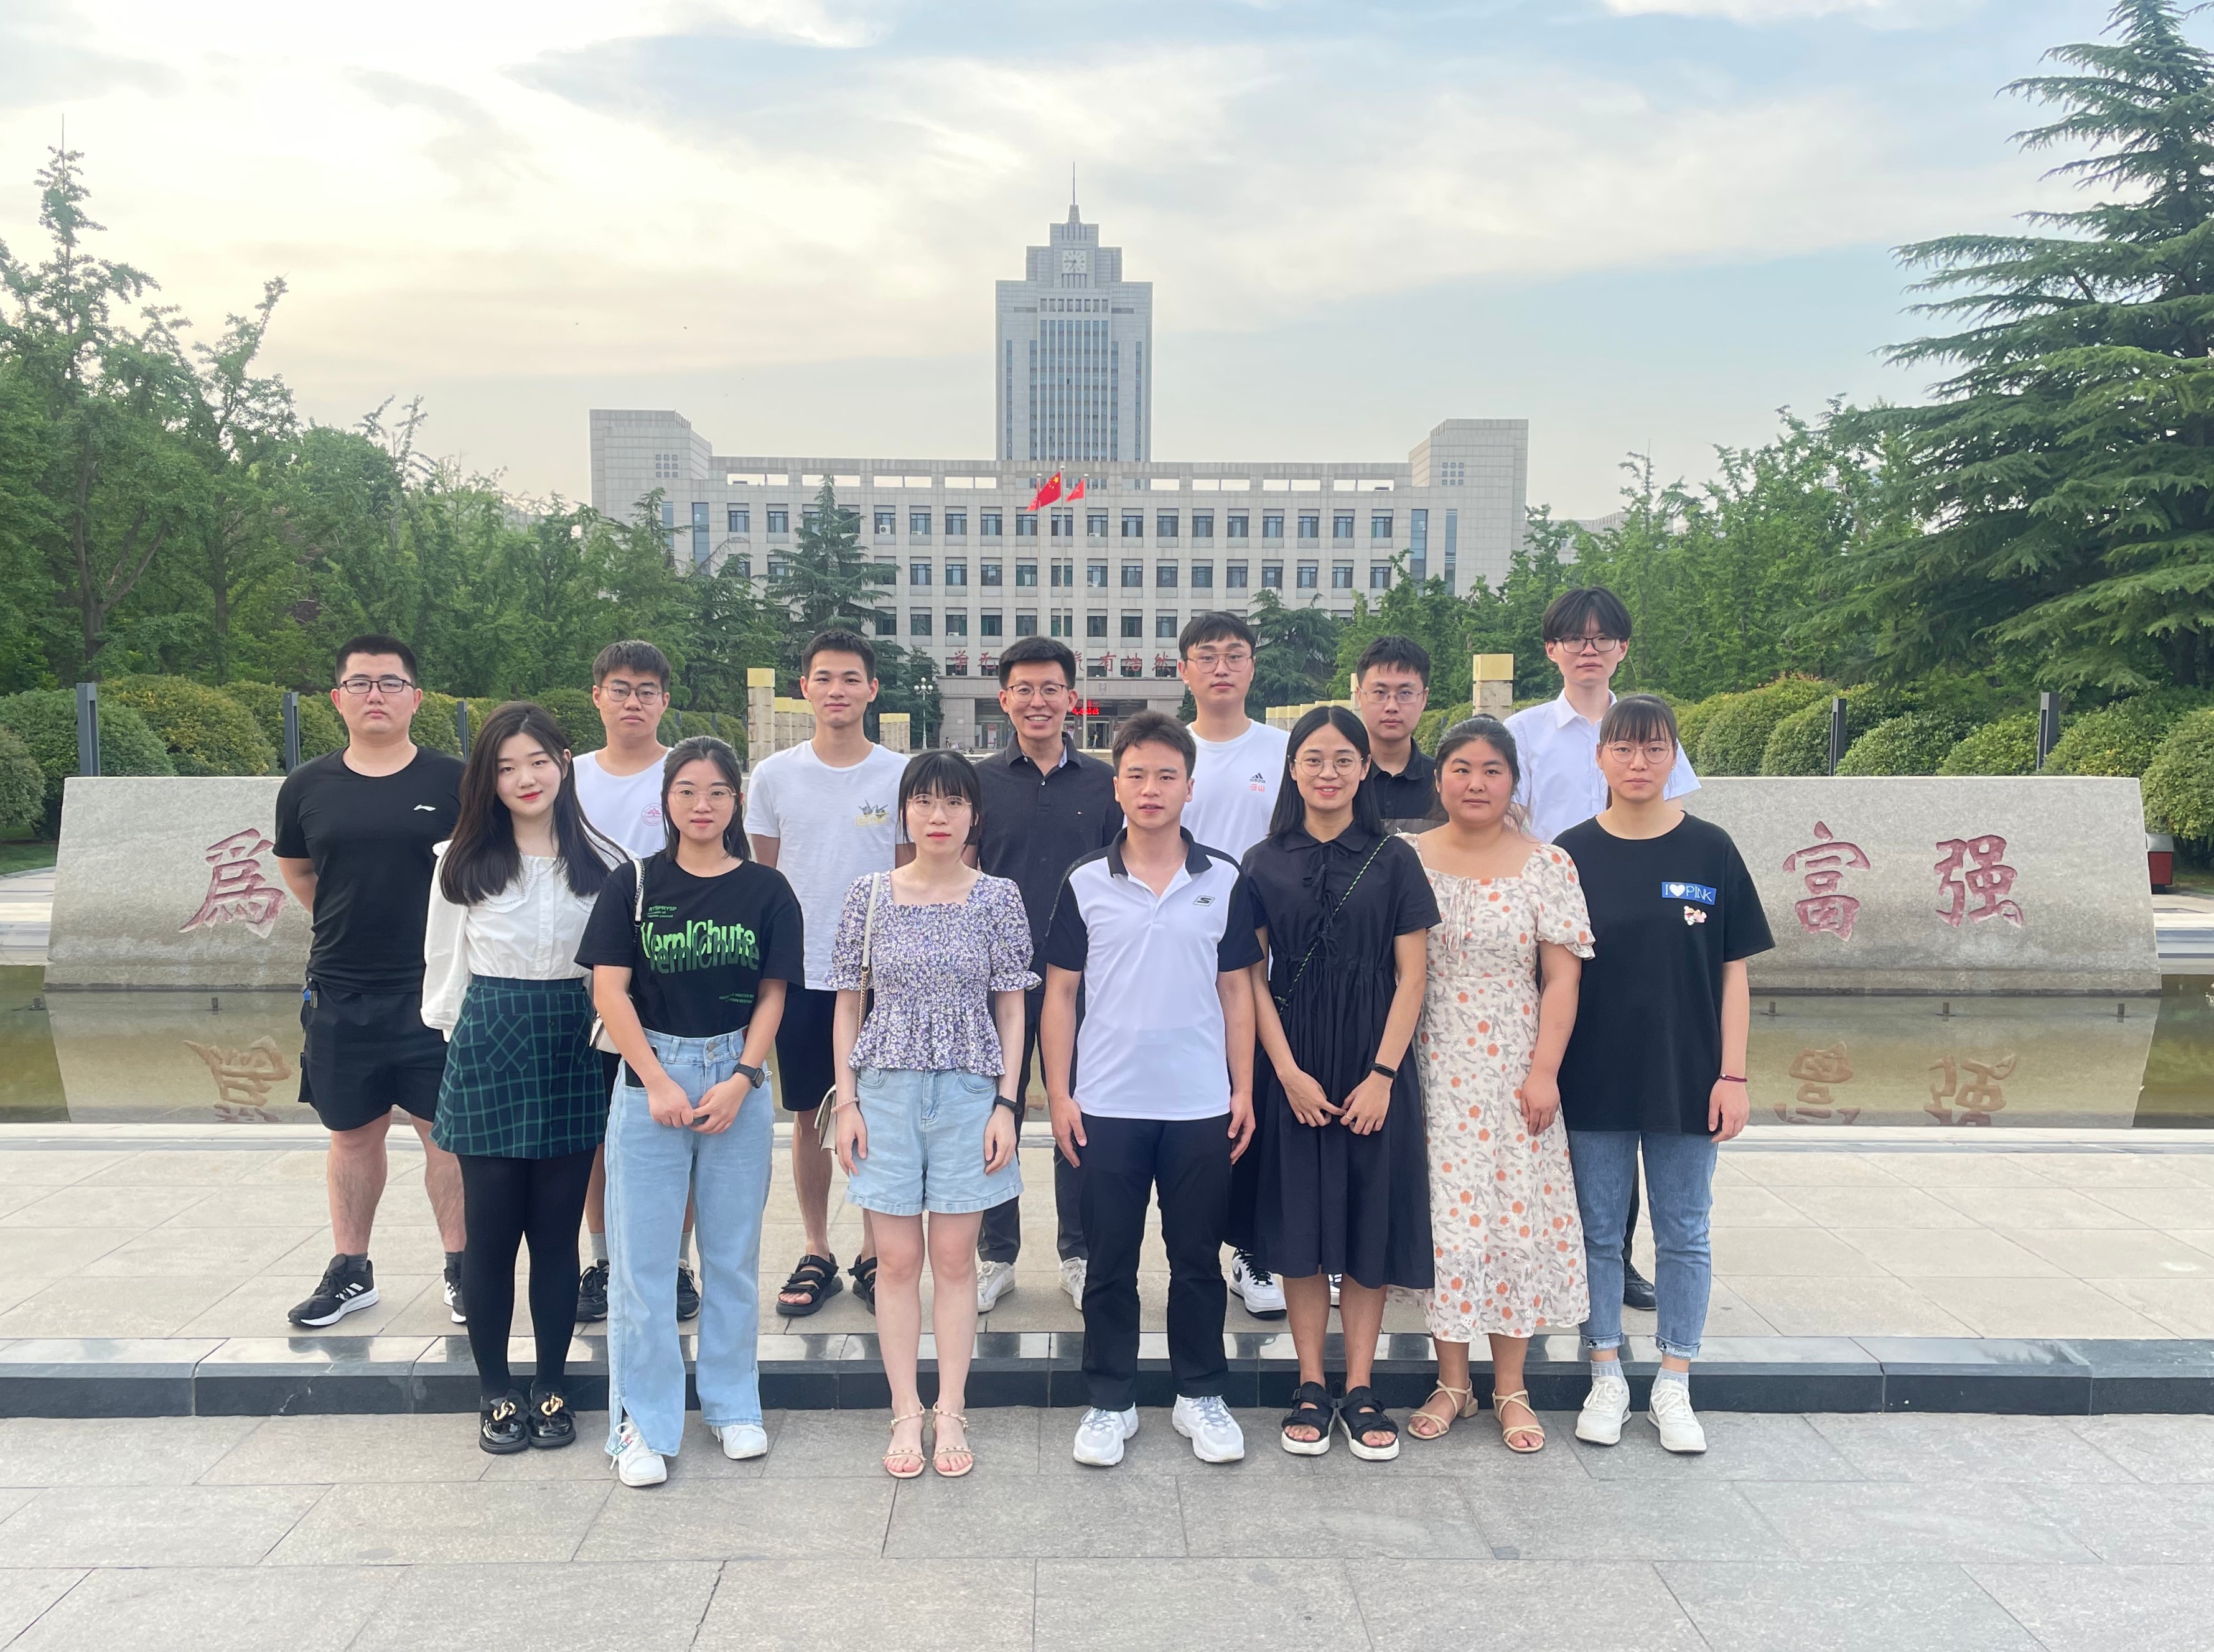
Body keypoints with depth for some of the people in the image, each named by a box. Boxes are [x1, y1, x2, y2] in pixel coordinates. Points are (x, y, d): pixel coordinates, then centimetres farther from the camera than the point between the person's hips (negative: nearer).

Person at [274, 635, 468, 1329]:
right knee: (353, 1134, 14)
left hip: (433, 989, -2)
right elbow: (297, 872, 19)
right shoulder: (307, 788, 3)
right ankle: (350, 1272, 26)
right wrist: (352, 926, 13)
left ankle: (460, 1270, 16)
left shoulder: (453, 782, -4)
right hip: (340, 993, 3)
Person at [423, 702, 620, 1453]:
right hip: (488, 1045, 0)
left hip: (571, 1045, 0)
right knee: (491, 1227, 5)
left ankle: (552, 1389, 19)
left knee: (557, 1227, 7)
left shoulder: (600, 860, 0)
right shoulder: (463, 861, 2)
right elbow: (445, 960, 9)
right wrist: (454, 1032, 9)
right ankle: (496, 1393, 18)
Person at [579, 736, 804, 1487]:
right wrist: (659, 1081, -11)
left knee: (734, 1253, 10)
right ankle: (643, 1424, 14)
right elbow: (609, 991, -4)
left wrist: (740, 1081, -9)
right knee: (641, 1256, 2)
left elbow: (772, 995, 2)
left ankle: (733, 1405, 26)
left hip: (738, 1080, 1)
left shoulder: (766, 890, 1)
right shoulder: (633, 884, 0)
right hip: (649, 1078, -1)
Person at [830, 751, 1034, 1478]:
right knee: (897, 1259, 6)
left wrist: (1007, 1104, -4)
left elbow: (1011, 1007, 2)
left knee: (954, 1259, 5)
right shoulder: (868, 895, 1)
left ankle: (951, 1413, 19)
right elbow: (848, 1003, 5)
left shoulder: (997, 897, 0)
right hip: (886, 1090, 1)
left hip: (969, 1091, 0)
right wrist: (846, 1101, 0)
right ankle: (906, 1413, 18)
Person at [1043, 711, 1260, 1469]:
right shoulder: (1085, 883, 1)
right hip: (1107, 1107, 0)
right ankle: (1111, 1402, 22)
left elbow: (1236, 990, 6)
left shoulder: (1225, 881, 2)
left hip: (1202, 1106, 0)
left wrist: (1243, 1090, 2)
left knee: (1198, 1258, 11)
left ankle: (1200, 1395, 26)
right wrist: (1059, 1093, -2)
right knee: (1110, 1260, 9)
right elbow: (1059, 993, 4)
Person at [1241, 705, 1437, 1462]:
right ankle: (1310, 1389, 17)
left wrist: (1383, 1074, -9)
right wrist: (1288, 1072, -8)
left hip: (1374, 1069, 0)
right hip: (1293, 1069, 1)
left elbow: (1410, 975, -1)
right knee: (1299, 1225, 5)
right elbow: (1253, 978, 0)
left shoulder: (1394, 859, 1)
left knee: (1370, 1226, 4)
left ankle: (1360, 1391, 16)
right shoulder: (1265, 863, 2)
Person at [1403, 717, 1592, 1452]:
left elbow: (1562, 979, -1)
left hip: (1513, 1075, 0)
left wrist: (1544, 1071, -8)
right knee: (1444, 1218, 4)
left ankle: (1511, 1389, 18)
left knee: (1516, 1217, 3)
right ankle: (1452, 1383, 19)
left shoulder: (1548, 865, 1)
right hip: (1432, 1073, 0)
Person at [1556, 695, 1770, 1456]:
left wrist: (1732, 1075, -4)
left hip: (1686, 1079, 0)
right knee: (1598, 1233, 9)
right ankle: (1607, 1379, 24)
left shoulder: (1709, 850, -1)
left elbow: (1732, 971, 1)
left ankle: (1674, 1386, 23)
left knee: (1684, 1235, 10)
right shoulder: (1572, 852, -1)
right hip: (1593, 1081, 0)